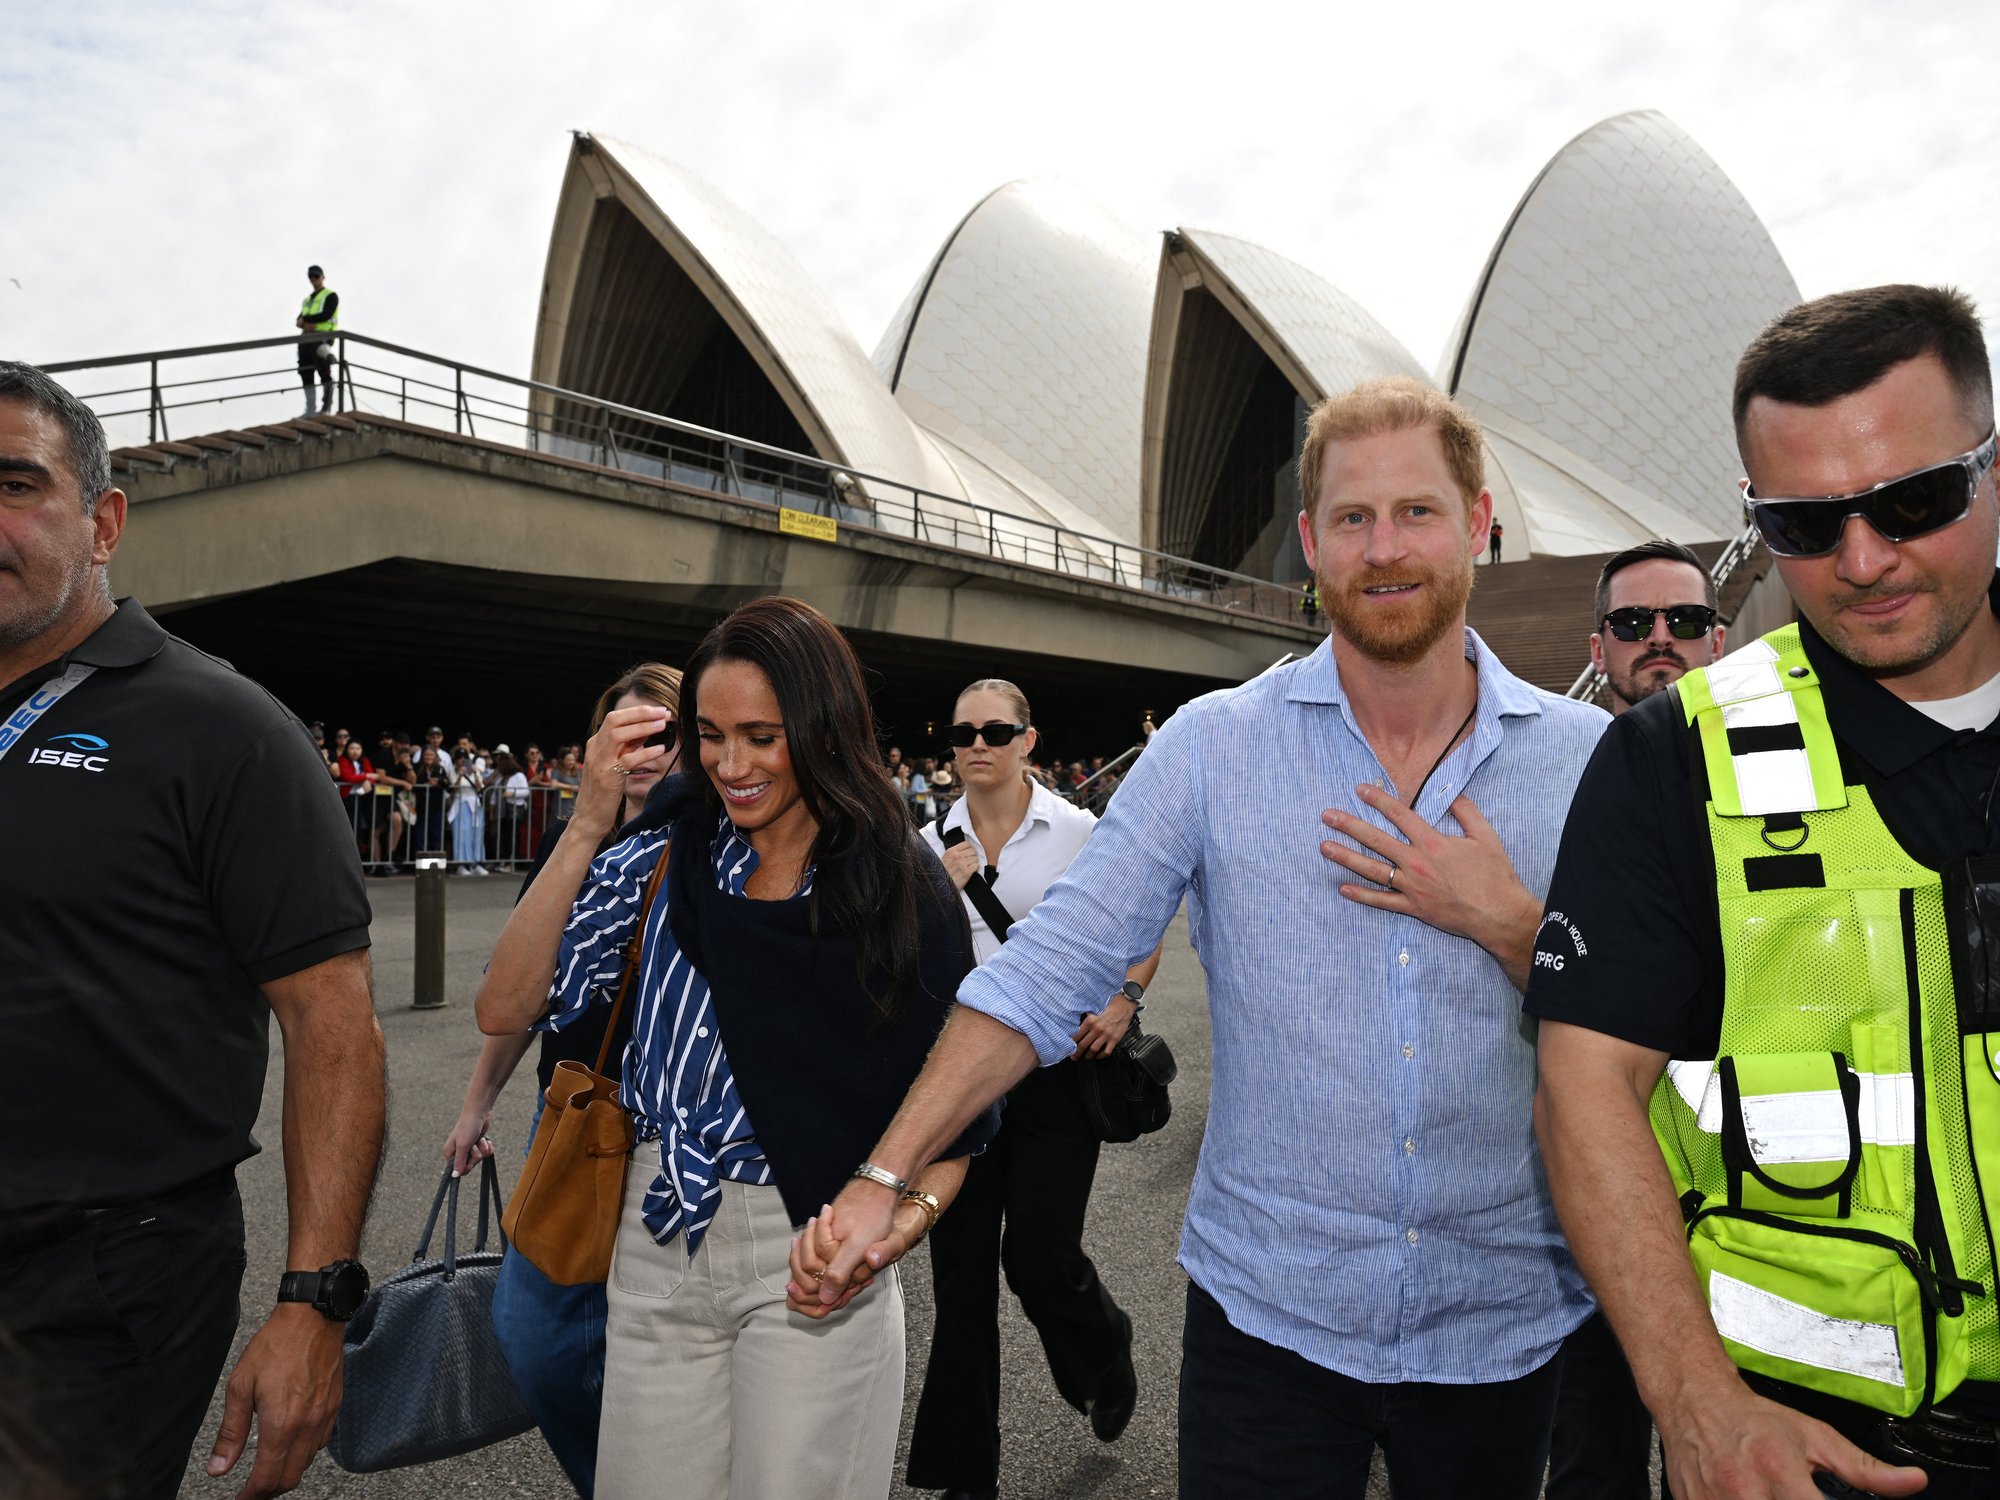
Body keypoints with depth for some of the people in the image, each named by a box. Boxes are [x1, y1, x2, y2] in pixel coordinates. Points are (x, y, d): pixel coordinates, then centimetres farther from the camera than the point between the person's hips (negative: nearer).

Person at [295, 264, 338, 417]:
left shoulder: (331, 295, 5)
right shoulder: (307, 299, 27)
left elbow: (326, 315, -10)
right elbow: (299, 320, 16)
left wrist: (305, 319, -4)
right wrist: (305, 324, -7)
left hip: (322, 337, -7)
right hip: (306, 338, 7)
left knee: (325, 373, -11)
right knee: (306, 374, 2)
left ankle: (327, 407, -10)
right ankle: (309, 411, 2)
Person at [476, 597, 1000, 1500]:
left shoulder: (902, 889, -8)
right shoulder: (664, 858, -3)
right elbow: (504, 1010, -10)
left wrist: (906, 1217, -22)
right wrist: (587, 828, -17)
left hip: (812, 1264, -2)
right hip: (657, 1247, 3)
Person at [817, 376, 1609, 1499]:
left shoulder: (1588, 757, -3)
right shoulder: (1213, 746, -8)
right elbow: (1050, 969, -11)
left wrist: (1508, 922, -17)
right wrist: (885, 1173, -18)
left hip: (1502, 1325, 3)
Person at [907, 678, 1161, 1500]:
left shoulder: (1080, 832, -4)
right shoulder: (931, 843, 3)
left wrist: (1123, 1003, -10)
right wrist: (944, 892, -13)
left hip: (1055, 1070, -3)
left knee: (1039, 1256, -1)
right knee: (961, 1267, 7)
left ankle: (1105, 1349, 36)